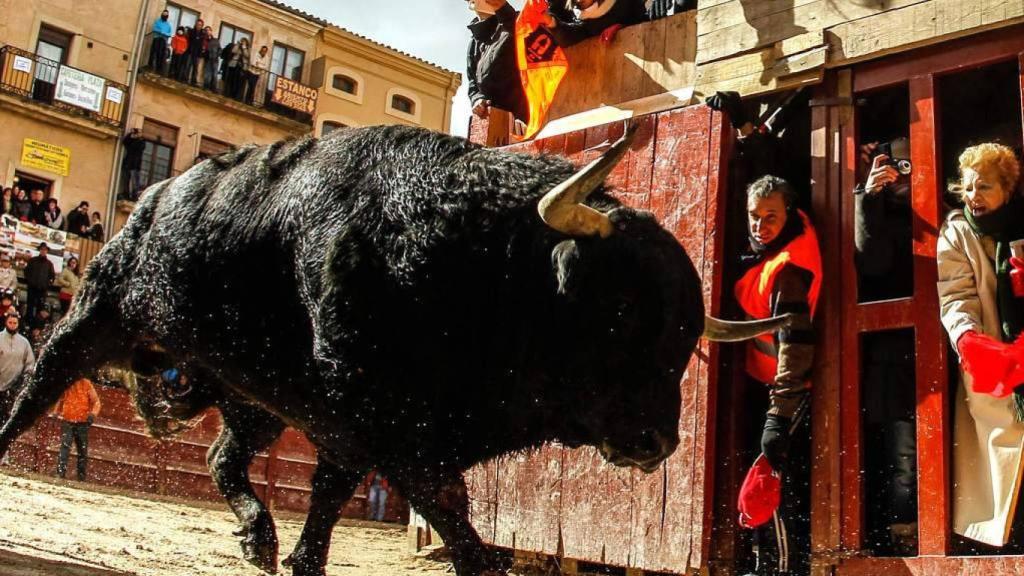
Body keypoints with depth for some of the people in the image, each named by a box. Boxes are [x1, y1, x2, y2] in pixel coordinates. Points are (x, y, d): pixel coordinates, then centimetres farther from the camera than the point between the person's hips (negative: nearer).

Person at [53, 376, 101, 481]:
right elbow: (59, 399, 19)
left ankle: (82, 477, 15)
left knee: (83, 451, 6)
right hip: (67, 421, -1)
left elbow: (96, 401, 4)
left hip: (82, 423, 1)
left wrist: (93, 414, -13)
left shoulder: (86, 383, 1)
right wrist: (56, 412, 3)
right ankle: (61, 473, -23)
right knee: (65, 447, -19)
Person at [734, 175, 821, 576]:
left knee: (779, 488, -8)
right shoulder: (760, 258, 6)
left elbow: (795, 347, -26)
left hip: (785, 396, -9)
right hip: (761, 390, 9)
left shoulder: (787, 270, -20)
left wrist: (778, 415, -30)